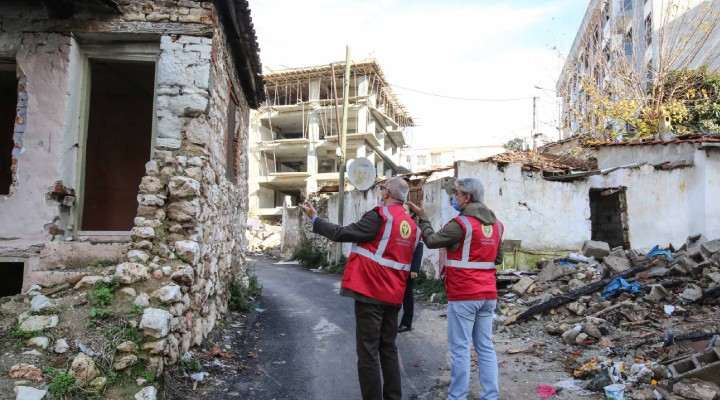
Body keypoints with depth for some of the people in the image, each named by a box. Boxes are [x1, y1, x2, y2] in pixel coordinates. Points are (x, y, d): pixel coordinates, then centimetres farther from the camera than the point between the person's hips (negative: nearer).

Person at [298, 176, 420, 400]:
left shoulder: (380, 217, -13)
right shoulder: (412, 226, 10)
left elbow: (342, 234, -14)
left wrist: (315, 219, -3)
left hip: (370, 292, -7)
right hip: (394, 295, 7)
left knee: (368, 351, 0)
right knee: (388, 349, 16)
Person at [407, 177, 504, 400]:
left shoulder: (461, 223, -14)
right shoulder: (496, 224, 10)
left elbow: (431, 240, -4)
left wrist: (421, 217, 7)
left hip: (463, 295, -7)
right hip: (488, 294, 7)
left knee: (460, 348, 1)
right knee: (485, 346, 12)